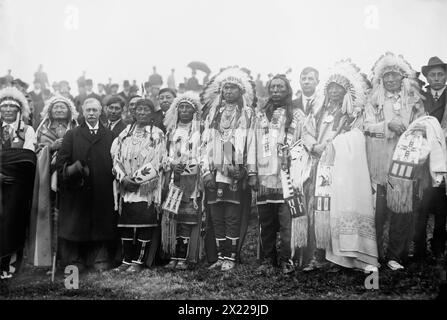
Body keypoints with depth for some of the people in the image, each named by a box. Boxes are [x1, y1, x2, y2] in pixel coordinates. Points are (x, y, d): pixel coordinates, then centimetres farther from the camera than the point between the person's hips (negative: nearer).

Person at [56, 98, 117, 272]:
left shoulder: (110, 136, 11)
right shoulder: (71, 135, 10)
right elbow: (60, 164, 3)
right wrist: (73, 169, -15)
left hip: (103, 193, 1)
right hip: (77, 192, 0)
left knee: (102, 226, 3)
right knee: (75, 226, 1)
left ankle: (100, 261, 11)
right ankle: (74, 262, 10)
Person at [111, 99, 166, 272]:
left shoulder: (157, 135, 2)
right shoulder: (125, 133, 13)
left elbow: (155, 163, -7)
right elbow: (116, 156, 6)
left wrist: (136, 179, -11)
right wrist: (123, 178, -9)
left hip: (146, 187, -3)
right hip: (125, 186, 3)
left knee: (144, 223, -4)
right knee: (125, 222, 3)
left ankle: (139, 261, 5)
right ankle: (127, 260, 11)